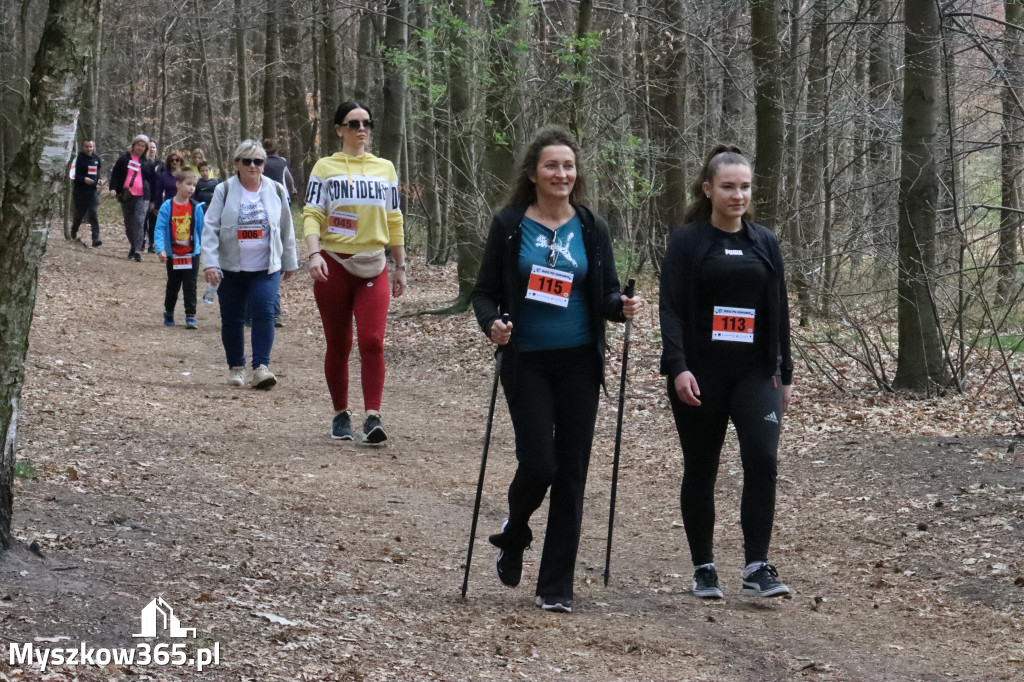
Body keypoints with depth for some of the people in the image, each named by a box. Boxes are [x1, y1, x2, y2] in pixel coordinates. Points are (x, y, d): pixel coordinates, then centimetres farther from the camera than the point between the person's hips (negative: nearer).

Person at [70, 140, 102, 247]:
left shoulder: (96, 159, 11)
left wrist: (98, 180, 8)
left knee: (93, 215, -7)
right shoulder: (79, 159, -8)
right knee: (79, 214, 8)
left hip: (92, 191, 4)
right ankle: (73, 233, 35)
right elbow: (74, 175, -11)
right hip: (80, 191, -4)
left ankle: (95, 238, -14)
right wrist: (84, 179, -25)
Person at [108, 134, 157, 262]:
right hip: (126, 196, 2)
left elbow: (152, 181, 14)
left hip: (142, 197, -2)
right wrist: (113, 188, -9)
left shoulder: (147, 163, 11)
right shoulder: (124, 159, 9)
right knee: (128, 224, 9)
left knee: (139, 223, -15)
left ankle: (137, 251, -18)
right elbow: (115, 174, 7)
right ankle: (133, 247, 23)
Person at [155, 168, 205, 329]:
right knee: (173, 286, 13)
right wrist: (161, 249, -21)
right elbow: (160, 229, -11)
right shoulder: (167, 207, -10)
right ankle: (168, 314, 29)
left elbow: (202, 231, 4)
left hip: (192, 254, 0)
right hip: (173, 255, 0)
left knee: (190, 286, 0)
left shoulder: (196, 208, -4)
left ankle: (190, 316, 4)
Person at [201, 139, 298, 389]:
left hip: (266, 268, 0)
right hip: (231, 268, 0)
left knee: (264, 312, -15)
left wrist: (289, 262, 17)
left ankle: (261, 366, -16)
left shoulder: (276, 191, 4)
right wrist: (209, 263, -15)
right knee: (232, 319, 7)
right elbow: (210, 228, -6)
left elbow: (286, 229, 13)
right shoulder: (224, 191, -3)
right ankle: (236, 367, 22)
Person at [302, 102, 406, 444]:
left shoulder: (385, 169, 12)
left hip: (373, 266, 1)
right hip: (334, 264, -1)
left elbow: (394, 221, 15)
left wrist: (401, 267, 14)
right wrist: (314, 254, -20)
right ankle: (341, 415, 17)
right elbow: (311, 215, -4)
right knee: (338, 345, 5)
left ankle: (372, 416, -14)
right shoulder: (325, 168, 3)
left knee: (372, 341, -13)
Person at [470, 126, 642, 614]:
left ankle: (556, 587, 11)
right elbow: (485, 291, 2)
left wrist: (623, 307, -14)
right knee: (538, 463, -11)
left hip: (578, 363, 2)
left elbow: (606, 296, 8)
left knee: (571, 473, 2)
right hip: (526, 363, -2)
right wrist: (492, 324, -19)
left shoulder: (591, 228, 5)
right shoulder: (510, 226, -1)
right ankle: (513, 537, 23)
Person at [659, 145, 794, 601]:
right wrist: (678, 368, -20)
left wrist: (785, 373, 13)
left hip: (756, 371, 2)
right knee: (700, 470, 6)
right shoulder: (687, 242, -1)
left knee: (762, 459, -14)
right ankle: (703, 569, 17)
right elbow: (672, 309, -8)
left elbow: (778, 312, 14)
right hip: (700, 374, -2)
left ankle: (757, 567, -9)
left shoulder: (764, 243, 10)